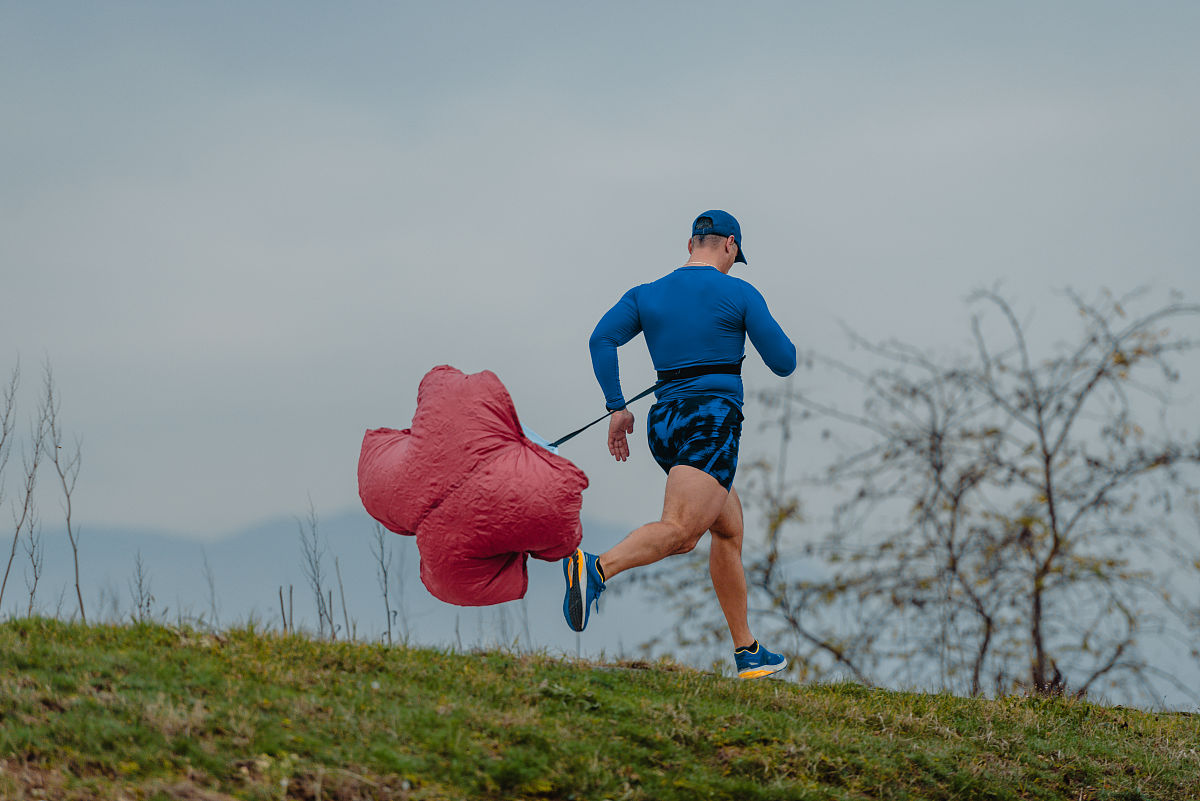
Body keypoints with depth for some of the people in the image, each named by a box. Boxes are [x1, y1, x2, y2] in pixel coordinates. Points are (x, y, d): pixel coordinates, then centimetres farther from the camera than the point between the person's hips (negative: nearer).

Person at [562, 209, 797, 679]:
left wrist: (616, 407, 0)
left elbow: (602, 339, 0)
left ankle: (747, 652, 22)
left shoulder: (647, 295, 14)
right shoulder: (739, 295, 2)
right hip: (712, 420, -7)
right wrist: (773, 335, 26)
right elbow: (784, 363, 4)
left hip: (665, 423, 7)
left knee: (729, 530, 20)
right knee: (680, 531, -24)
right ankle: (596, 569, -51)